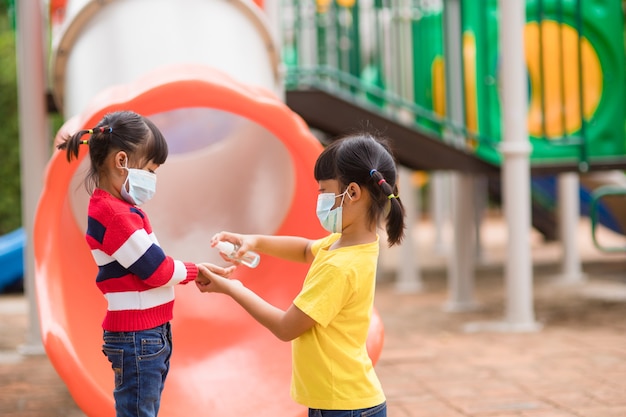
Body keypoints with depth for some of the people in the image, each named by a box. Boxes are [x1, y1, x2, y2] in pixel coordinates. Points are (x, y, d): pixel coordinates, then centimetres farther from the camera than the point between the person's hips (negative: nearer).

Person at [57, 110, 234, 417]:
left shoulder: (119, 207, 10)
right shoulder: (112, 214, -22)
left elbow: (151, 265, 10)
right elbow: (158, 270, -17)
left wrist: (196, 272, -3)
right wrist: (194, 271, 0)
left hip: (150, 333, 10)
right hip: (136, 337, -10)